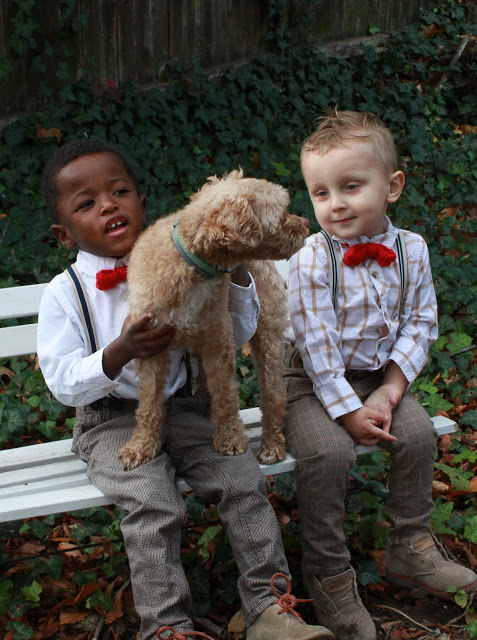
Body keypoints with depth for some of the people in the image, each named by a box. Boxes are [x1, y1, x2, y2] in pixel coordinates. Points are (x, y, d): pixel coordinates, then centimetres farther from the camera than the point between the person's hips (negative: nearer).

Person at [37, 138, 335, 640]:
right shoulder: (63, 295, -5)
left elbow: (239, 332, 7)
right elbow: (63, 384, -10)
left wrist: (237, 270, -9)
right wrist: (121, 353, -26)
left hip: (181, 408, 3)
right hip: (111, 421, -3)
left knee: (244, 480, -17)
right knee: (153, 506, -27)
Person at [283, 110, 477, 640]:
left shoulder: (411, 250, -5)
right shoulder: (312, 258, -19)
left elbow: (419, 323, 0)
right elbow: (316, 342, -20)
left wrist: (390, 389, -12)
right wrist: (348, 410, -20)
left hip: (377, 375, 5)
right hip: (314, 380, -4)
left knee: (418, 432, -13)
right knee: (327, 452, -26)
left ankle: (411, 547, 9)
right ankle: (327, 573, -7)